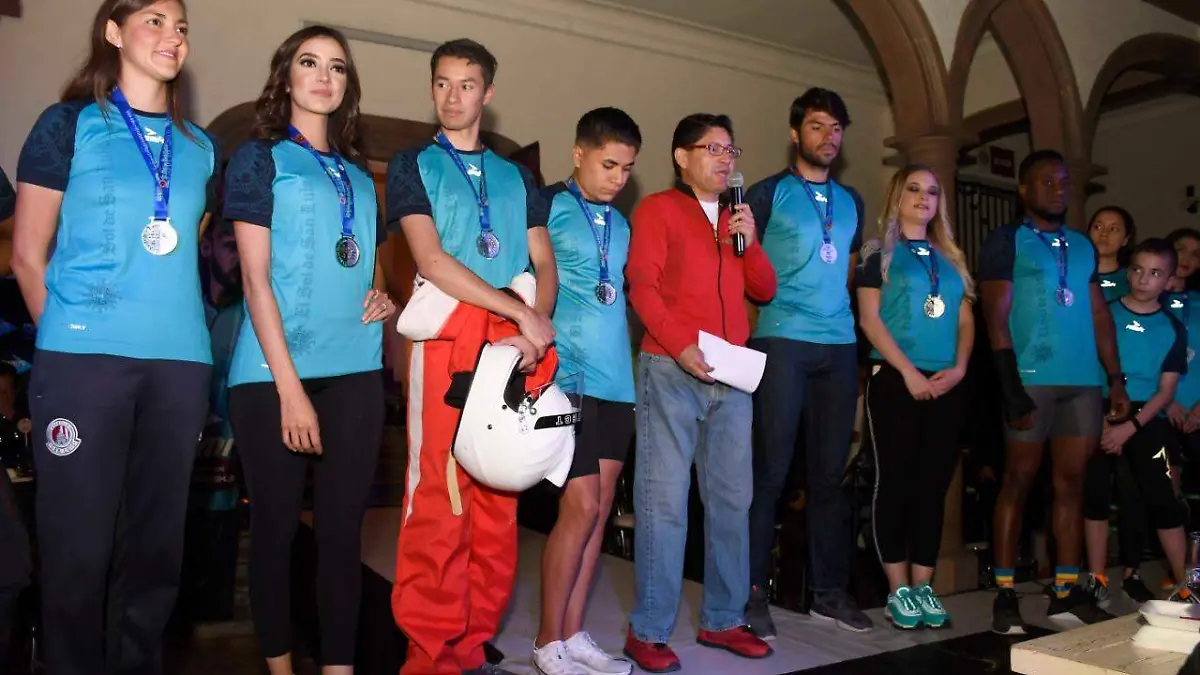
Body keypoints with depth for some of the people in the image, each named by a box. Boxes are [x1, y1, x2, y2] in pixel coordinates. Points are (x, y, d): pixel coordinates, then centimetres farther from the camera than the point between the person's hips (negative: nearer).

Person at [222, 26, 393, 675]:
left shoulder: (359, 174, 17)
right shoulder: (259, 157, 3)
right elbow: (255, 277, -6)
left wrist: (381, 295, 2)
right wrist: (289, 386, -14)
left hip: (355, 371, 4)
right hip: (274, 371, -4)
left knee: (343, 525, 5)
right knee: (276, 525, 4)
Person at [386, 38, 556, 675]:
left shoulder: (516, 176, 20)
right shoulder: (413, 166, 7)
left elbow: (545, 264, 14)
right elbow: (432, 260, -7)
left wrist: (537, 325, -7)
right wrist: (522, 312, -13)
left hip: (513, 351, 4)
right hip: (447, 344, -4)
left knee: (499, 508, 4)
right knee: (438, 507, -7)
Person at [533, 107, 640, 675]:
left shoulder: (620, 224, 16)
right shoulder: (548, 208, -3)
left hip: (616, 378, 7)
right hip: (569, 375, -7)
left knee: (600, 511, 8)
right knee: (580, 508, -6)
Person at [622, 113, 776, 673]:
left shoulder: (737, 219, 21)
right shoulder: (657, 210, 3)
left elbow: (764, 291, 17)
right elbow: (643, 287, -7)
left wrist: (750, 241, 0)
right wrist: (681, 347, -19)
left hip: (732, 375, 6)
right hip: (672, 371, -6)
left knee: (731, 498, 8)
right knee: (664, 501, -6)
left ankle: (723, 620, 19)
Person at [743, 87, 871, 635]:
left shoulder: (851, 202, 19)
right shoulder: (768, 194, 3)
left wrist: (833, 307, 14)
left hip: (840, 345, 5)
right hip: (782, 342, -5)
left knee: (830, 471, 8)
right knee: (771, 468, -5)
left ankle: (830, 590, 18)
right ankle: (752, 591, 4)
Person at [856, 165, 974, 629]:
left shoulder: (950, 258, 19)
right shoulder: (880, 254, 4)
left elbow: (966, 320, 15)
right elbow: (869, 319, -6)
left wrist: (958, 367, -3)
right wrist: (908, 371, -13)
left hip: (948, 385, 5)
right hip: (896, 381, -5)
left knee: (934, 485, 5)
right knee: (895, 482, -3)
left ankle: (923, 586, 12)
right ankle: (898, 589, 4)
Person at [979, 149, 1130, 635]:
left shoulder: (1082, 245, 18)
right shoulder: (1006, 241, 1)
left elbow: (1100, 315, 17)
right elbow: (996, 318, -7)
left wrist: (1116, 379, 9)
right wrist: (1011, 387, -14)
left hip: (1083, 381, 5)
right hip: (1032, 377, -5)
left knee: (1072, 482, 7)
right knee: (1019, 481, -2)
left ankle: (1067, 590, 14)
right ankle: (1005, 594, 4)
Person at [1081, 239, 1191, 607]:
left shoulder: (1173, 329, 4)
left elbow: (1166, 391, 1)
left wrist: (1129, 427, -12)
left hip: (1145, 420, 0)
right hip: (1100, 415, 0)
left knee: (1164, 502, -3)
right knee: (1095, 497, 4)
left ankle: (1186, 586, 7)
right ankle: (1096, 581, 15)